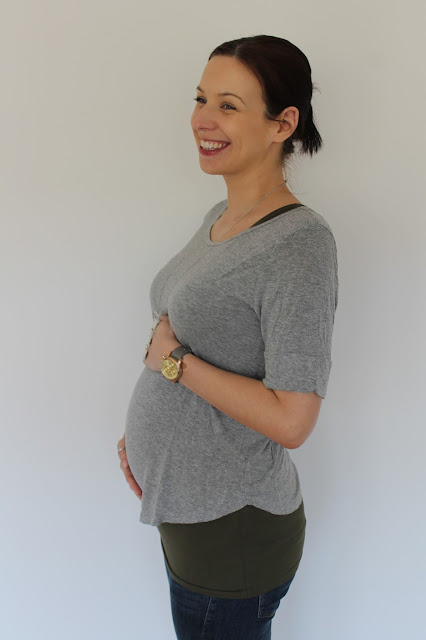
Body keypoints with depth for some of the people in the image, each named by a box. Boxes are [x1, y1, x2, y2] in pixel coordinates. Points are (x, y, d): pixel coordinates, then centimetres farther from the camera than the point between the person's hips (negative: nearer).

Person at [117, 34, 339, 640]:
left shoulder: (300, 243, -23)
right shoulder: (219, 218, 4)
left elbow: (290, 420, -27)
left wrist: (172, 358, -20)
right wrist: (145, 429, 8)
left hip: (233, 526, -8)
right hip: (186, 501, 8)